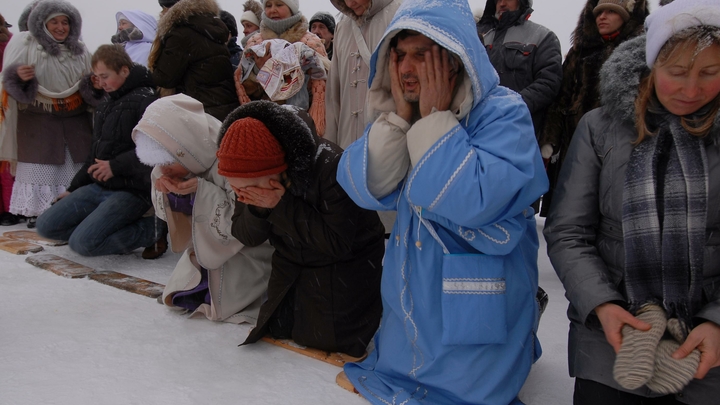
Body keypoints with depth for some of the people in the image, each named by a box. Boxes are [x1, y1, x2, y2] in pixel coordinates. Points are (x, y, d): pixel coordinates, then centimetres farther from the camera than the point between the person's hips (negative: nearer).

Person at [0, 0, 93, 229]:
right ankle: (37, 212, 5)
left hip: (76, 122, 3)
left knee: (76, 166, 1)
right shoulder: (25, 45, -2)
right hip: (38, 122, -3)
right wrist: (19, 77, -25)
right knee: (39, 166, -2)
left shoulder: (80, 50, 9)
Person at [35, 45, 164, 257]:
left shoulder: (144, 100, -13)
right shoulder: (105, 101, 15)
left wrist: (116, 165, -20)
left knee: (82, 242, -22)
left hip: (131, 190, -9)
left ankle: (152, 228, -7)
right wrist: (74, 188, 21)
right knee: (46, 225, 1)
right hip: (98, 187, 9)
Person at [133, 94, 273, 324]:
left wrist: (202, 191, -38)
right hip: (207, 246, 7)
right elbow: (171, 216, 0)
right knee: (177, 296, 2)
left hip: (248, 248, -6)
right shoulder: (168, 167, -12)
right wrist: (167, 192, -24)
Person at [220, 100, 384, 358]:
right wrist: (256, 210, -32)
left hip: (345, 262, -6)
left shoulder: (330, 167, -35)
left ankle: (377, 289, 19)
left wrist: (282, 206, -38)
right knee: (278, 328, 10)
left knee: (324, 337, -5)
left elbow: (337, 243, -31)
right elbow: (246, 237, -9)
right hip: (292, 263, 6)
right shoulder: (252, 175, -16)